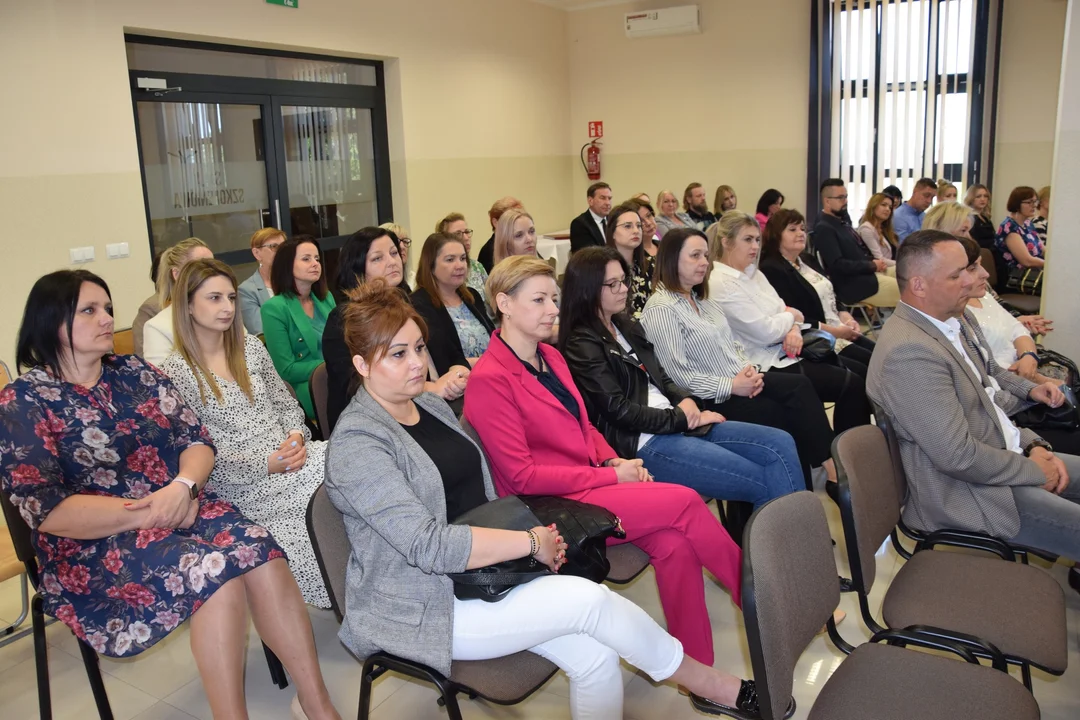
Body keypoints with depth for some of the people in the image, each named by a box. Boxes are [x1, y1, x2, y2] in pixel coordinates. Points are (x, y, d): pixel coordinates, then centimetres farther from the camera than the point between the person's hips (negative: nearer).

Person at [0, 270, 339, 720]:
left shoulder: (134, 372, 11)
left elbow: (196, 438, 6)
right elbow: (48, 510, -12)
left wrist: (182, 487, -17)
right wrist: (153, 513, -17)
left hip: (182, 508, 4)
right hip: (92, 547, -4)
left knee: (262, 554, -25)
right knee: (215, 572, -32)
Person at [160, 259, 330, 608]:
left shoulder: (250, 346, 15)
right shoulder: (175, 372, -2)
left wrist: (296, 436, -5)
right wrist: (265, 465, -17)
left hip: (291, 453, 6)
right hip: (243, 483, -5)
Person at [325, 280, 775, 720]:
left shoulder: (430, 405, 9)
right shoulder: (357, 443, -16)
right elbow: (429, 547, -24)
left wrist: (529, 529, -3)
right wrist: (531, 542, -19)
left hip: (482, 571, 7)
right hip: (422, 611, -7)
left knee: (596, 656, -12)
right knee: (589, 599, -19)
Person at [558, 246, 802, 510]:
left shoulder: (626, 325, 17)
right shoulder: (582, 347, -10)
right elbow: (619, 410, -15)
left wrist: (685, 401, -2)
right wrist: (682, 418, -11)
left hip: (674, 424, 9)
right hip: (642, 443, -9)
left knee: (781, 444, -4)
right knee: (766, 483, -14)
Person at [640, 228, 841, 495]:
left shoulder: (701, 298, 15)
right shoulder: (661, 309, -13)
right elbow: (679, 375, -19)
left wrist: (748, 368, -3)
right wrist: (731, 386, -19)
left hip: (739, 381, 8)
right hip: (711, 400, -8)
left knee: (800, 387, -16)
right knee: (793, 416, -17)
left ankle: (832, 466, -15)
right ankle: (832, 470, -3)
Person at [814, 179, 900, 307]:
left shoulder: (843, 224, 19)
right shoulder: (824, 229, -11)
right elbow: (838, 265, -21)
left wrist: (875, 261, 0)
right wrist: (872, 265, -14)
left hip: (868, 274, 10)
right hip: (854, 286, -9)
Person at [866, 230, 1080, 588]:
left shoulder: (954, 319, 1)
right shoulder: (908, 352, -28)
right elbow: (958, 456, -27)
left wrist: (1034, 444, 1)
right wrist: (1035, 471, -13)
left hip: (1009, 454, 10)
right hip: (972, 490, -10)